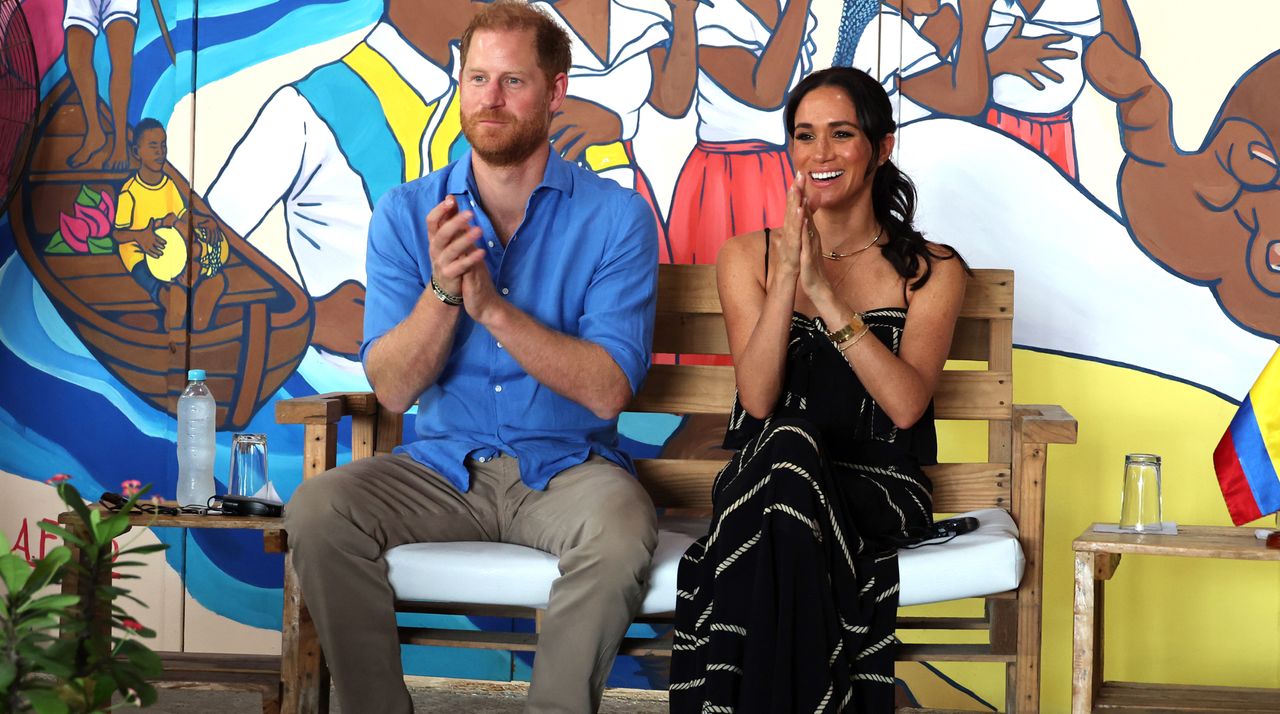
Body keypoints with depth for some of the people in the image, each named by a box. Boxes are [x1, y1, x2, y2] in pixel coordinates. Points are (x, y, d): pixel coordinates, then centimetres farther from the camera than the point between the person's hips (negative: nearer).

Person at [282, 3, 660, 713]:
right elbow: (392, 388, -4)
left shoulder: (615, 217, -4)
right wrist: (443, 291, -21)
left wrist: (491, 306, -22)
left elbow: (607, 389, -13)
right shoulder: (406, 214, 4)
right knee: (316, 511, -24)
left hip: (567, 464, -2)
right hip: (442, 465, 3)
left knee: (619, 532, -35)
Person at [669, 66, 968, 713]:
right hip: (763, 477, 1)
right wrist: (788, 275, -16)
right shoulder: (749, 256, 11)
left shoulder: (931, 270, 8)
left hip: (876, 489, -1)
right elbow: (758, 399, -4)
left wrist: (823, 291, -16)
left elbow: (905, 405, -10)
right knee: (788, 442, -35)